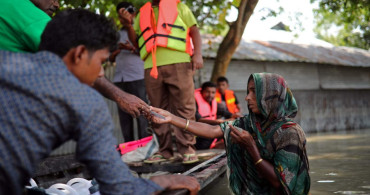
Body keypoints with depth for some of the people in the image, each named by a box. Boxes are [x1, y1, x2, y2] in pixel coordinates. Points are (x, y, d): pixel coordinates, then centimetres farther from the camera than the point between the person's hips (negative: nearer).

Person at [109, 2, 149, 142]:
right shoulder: (117, 34, 23)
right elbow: (111, 58, 23)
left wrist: (132, 49, -10)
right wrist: (118, 50, 2)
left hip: (137, 77, -4)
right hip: (119, 78, 5)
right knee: (124, 113, 1)